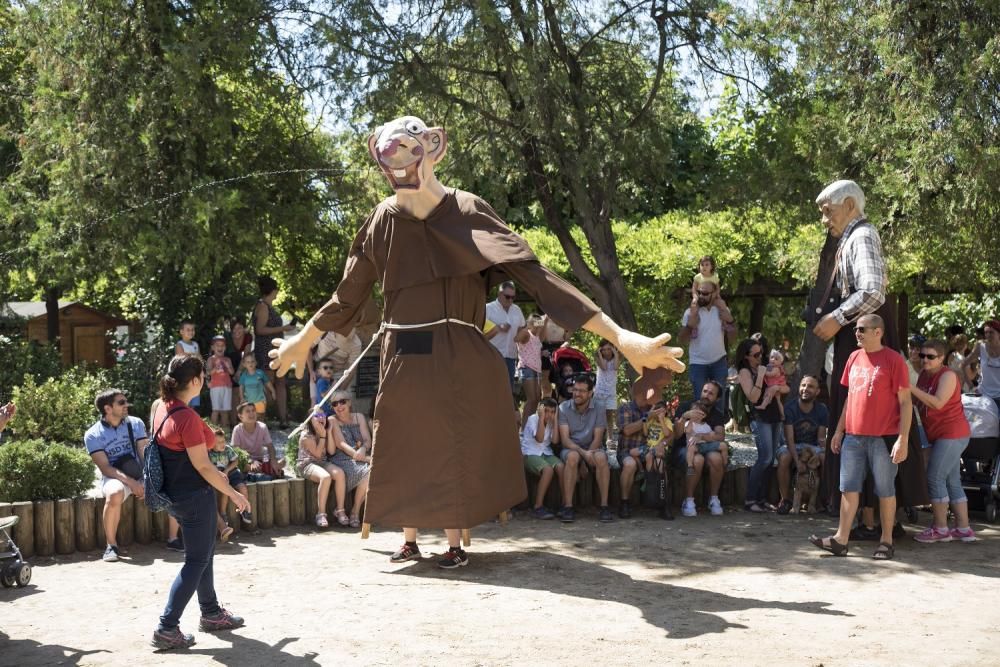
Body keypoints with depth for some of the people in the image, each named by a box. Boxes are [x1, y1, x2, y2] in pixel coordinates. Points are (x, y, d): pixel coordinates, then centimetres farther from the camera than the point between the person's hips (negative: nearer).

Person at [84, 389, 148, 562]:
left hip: (139, 475, 3)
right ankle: (111, 545, -19)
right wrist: (130, 482, -26)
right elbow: (105, 468, -12)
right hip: (114, 477, -3)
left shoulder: (135, 423, 3)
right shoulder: (93, 435, -5)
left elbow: (145, 455, -3)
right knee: (115, 494, -39)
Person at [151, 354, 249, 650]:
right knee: (197, 561, 0)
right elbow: (202, 465, -21)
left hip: (175, 491, 9)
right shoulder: (188, 417, -24)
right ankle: (167, 628, -1)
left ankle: (211, 613, 35)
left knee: (204, 553, 22)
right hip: (194, 495, -9)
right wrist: (233, 493, -11)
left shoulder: (163, 409, 4)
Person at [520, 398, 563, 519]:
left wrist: (555, 420, -7)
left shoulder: (551, 421, 8)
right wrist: (541, 417, -20)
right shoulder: (532, 419, -8)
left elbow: (555, 440, -8)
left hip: (546, 453, 5)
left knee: (561, 467, -25)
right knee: (548, 469, -33)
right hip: (530, 454, -5)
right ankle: (538, 507, -27)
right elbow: (539, 439, -22)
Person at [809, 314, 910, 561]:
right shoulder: (854, 358, 11)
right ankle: (841, 539, 8)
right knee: (849, 487, 5)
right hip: (853, 436, 6)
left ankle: (886, 541, 13)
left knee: (885, 489, 3)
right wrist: (839, 430, 15)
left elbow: (905, 402, -8)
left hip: (884, 437, -6)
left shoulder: (894, 359, -7)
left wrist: (903, 439, -14)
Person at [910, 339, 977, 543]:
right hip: (940, 435, 9)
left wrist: (911, 388, -28)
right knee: (952, 482, 11)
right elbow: (919, 402, 13)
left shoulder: (948, 375, -15)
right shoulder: (924, 374, 11)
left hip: (952, 434, -9)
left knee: (935, 478, -9)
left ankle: (940, 529, -4)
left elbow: (938, 403, -26)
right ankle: (963, 529, 16)